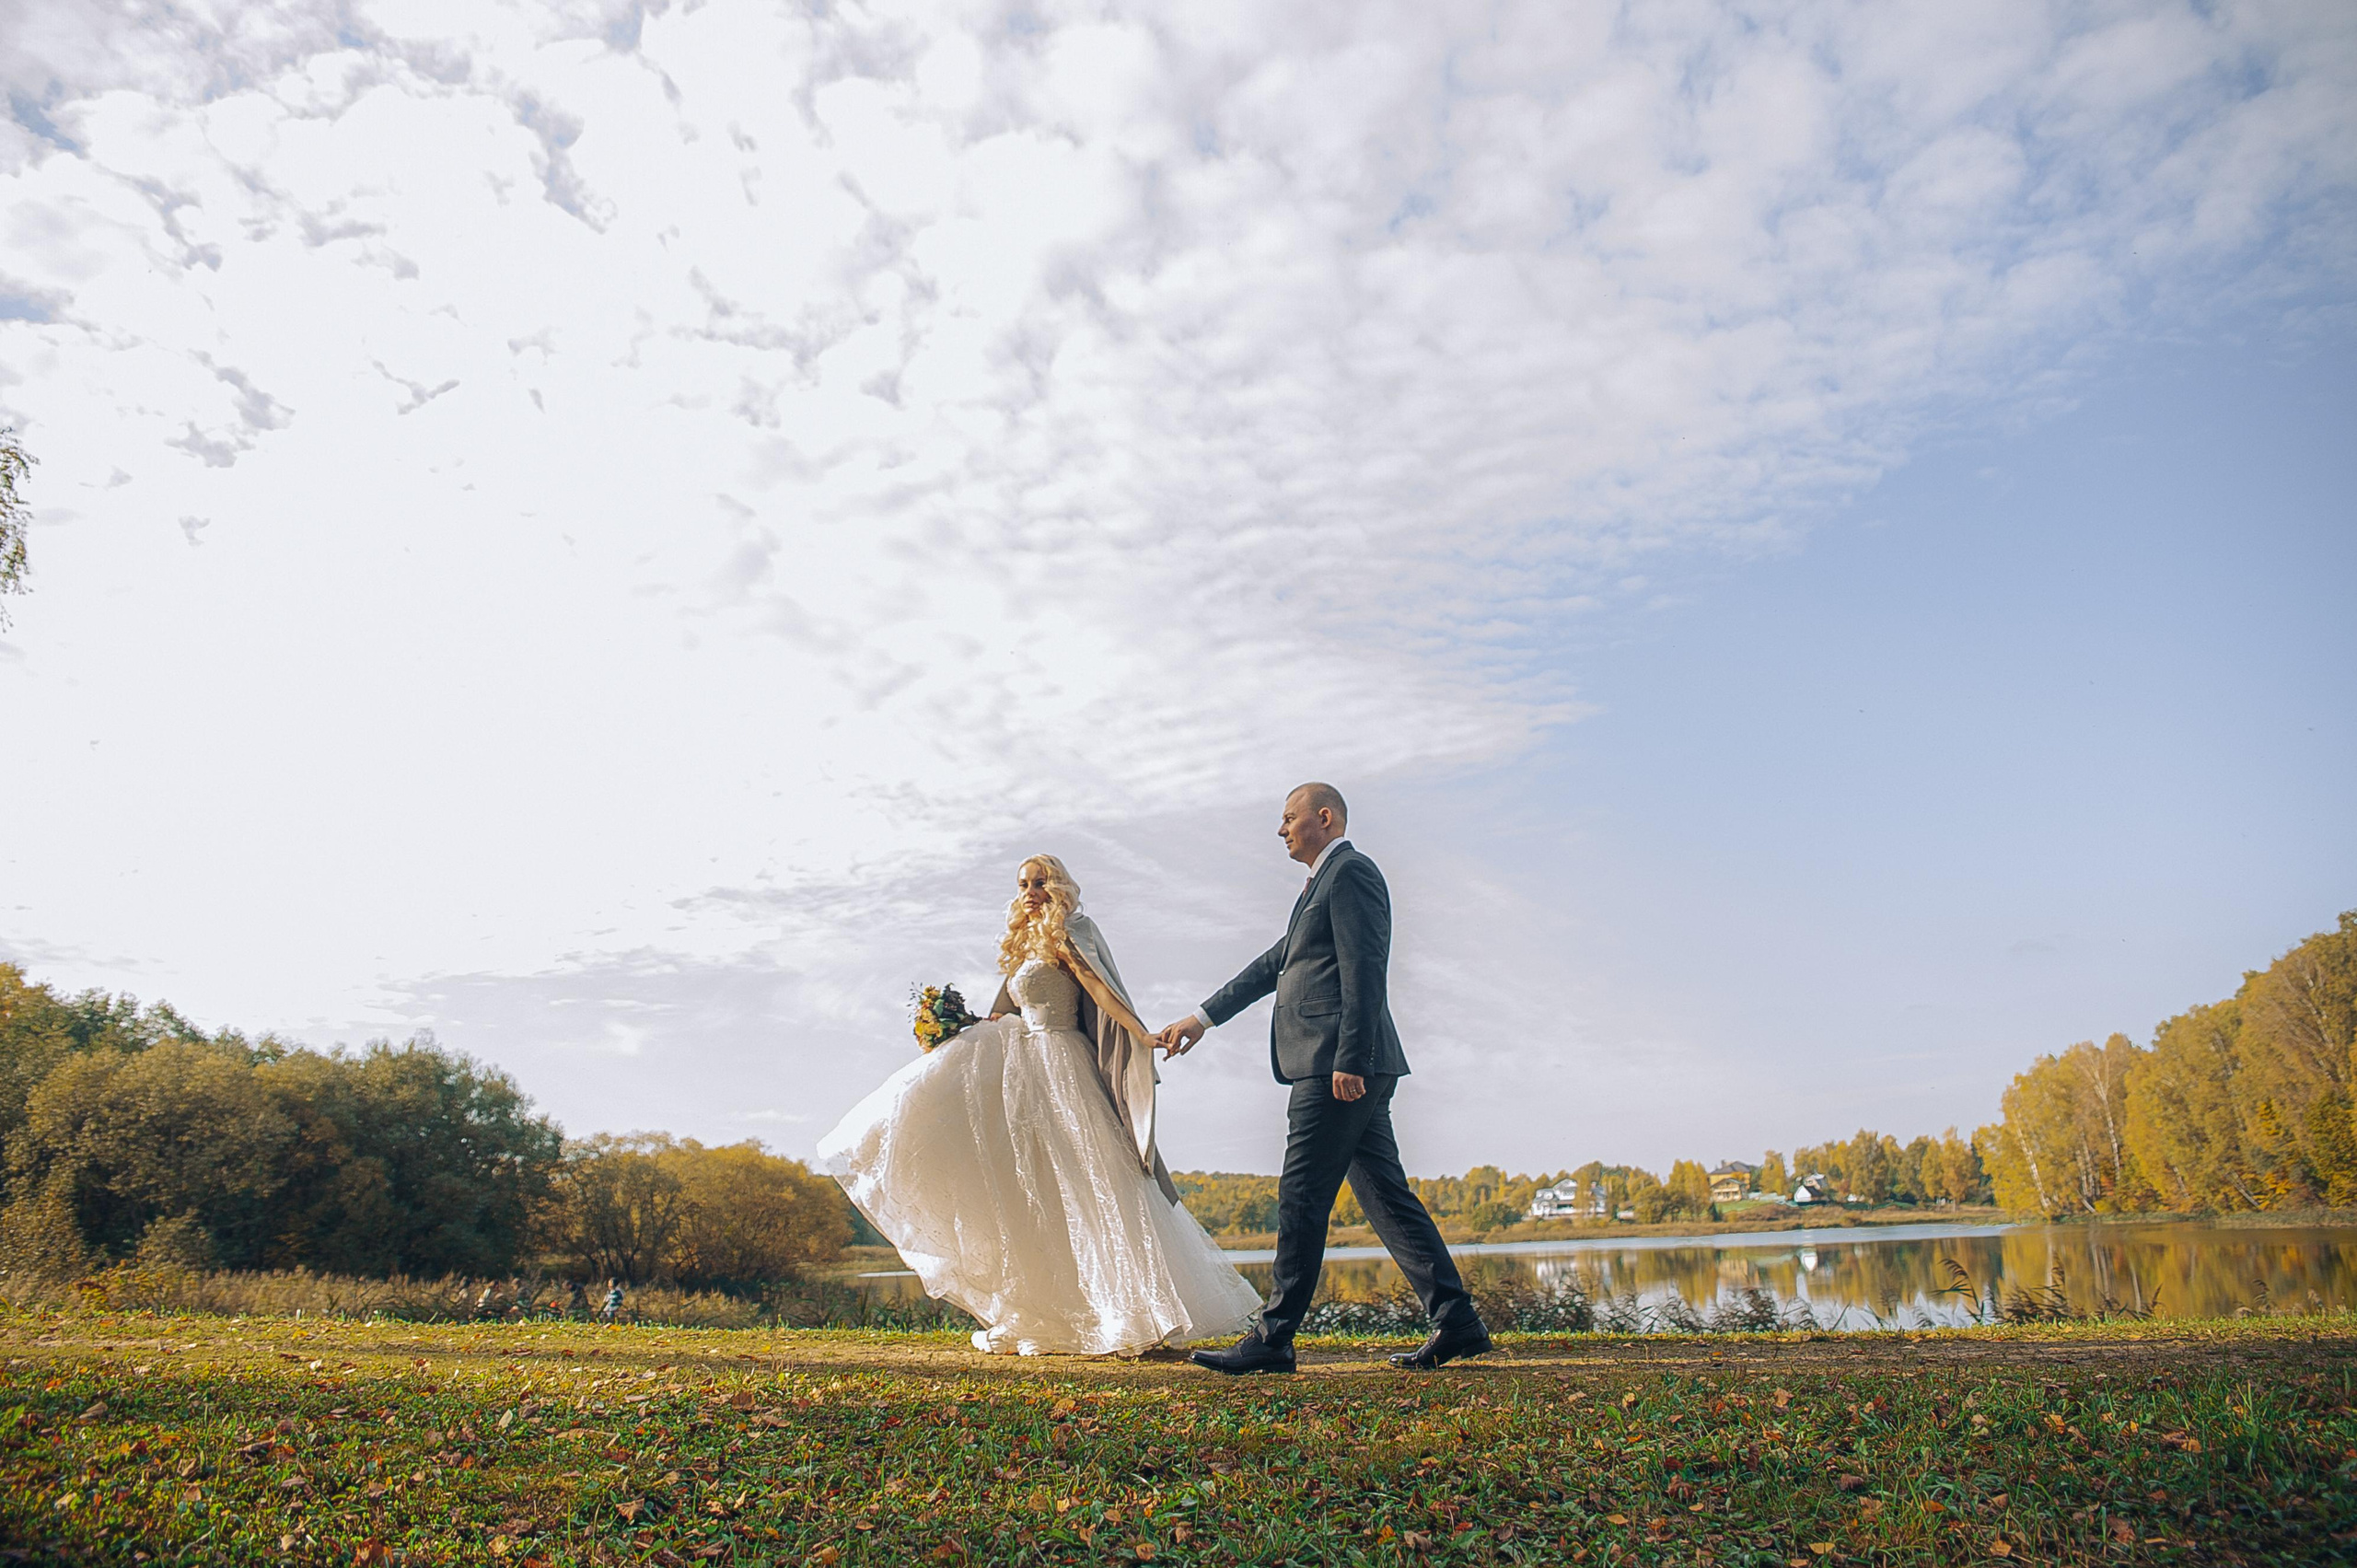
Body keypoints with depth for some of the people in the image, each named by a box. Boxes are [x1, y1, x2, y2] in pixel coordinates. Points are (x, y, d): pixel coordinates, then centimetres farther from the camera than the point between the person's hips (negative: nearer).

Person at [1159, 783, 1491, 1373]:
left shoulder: (1351, 872, -7)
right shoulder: (1326, 883, 25)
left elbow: (1364, 973, -17)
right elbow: (1275, 964, 29)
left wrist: (1349, 1059, -22)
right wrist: (1203, 1017, 30)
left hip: (1339, 1067, -10)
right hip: (1342, 1068, 10)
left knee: (1302, 1196, -7)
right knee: (1385, 1196, 8)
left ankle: (1273, 1339, -2)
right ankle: (1456, 1320, 10)